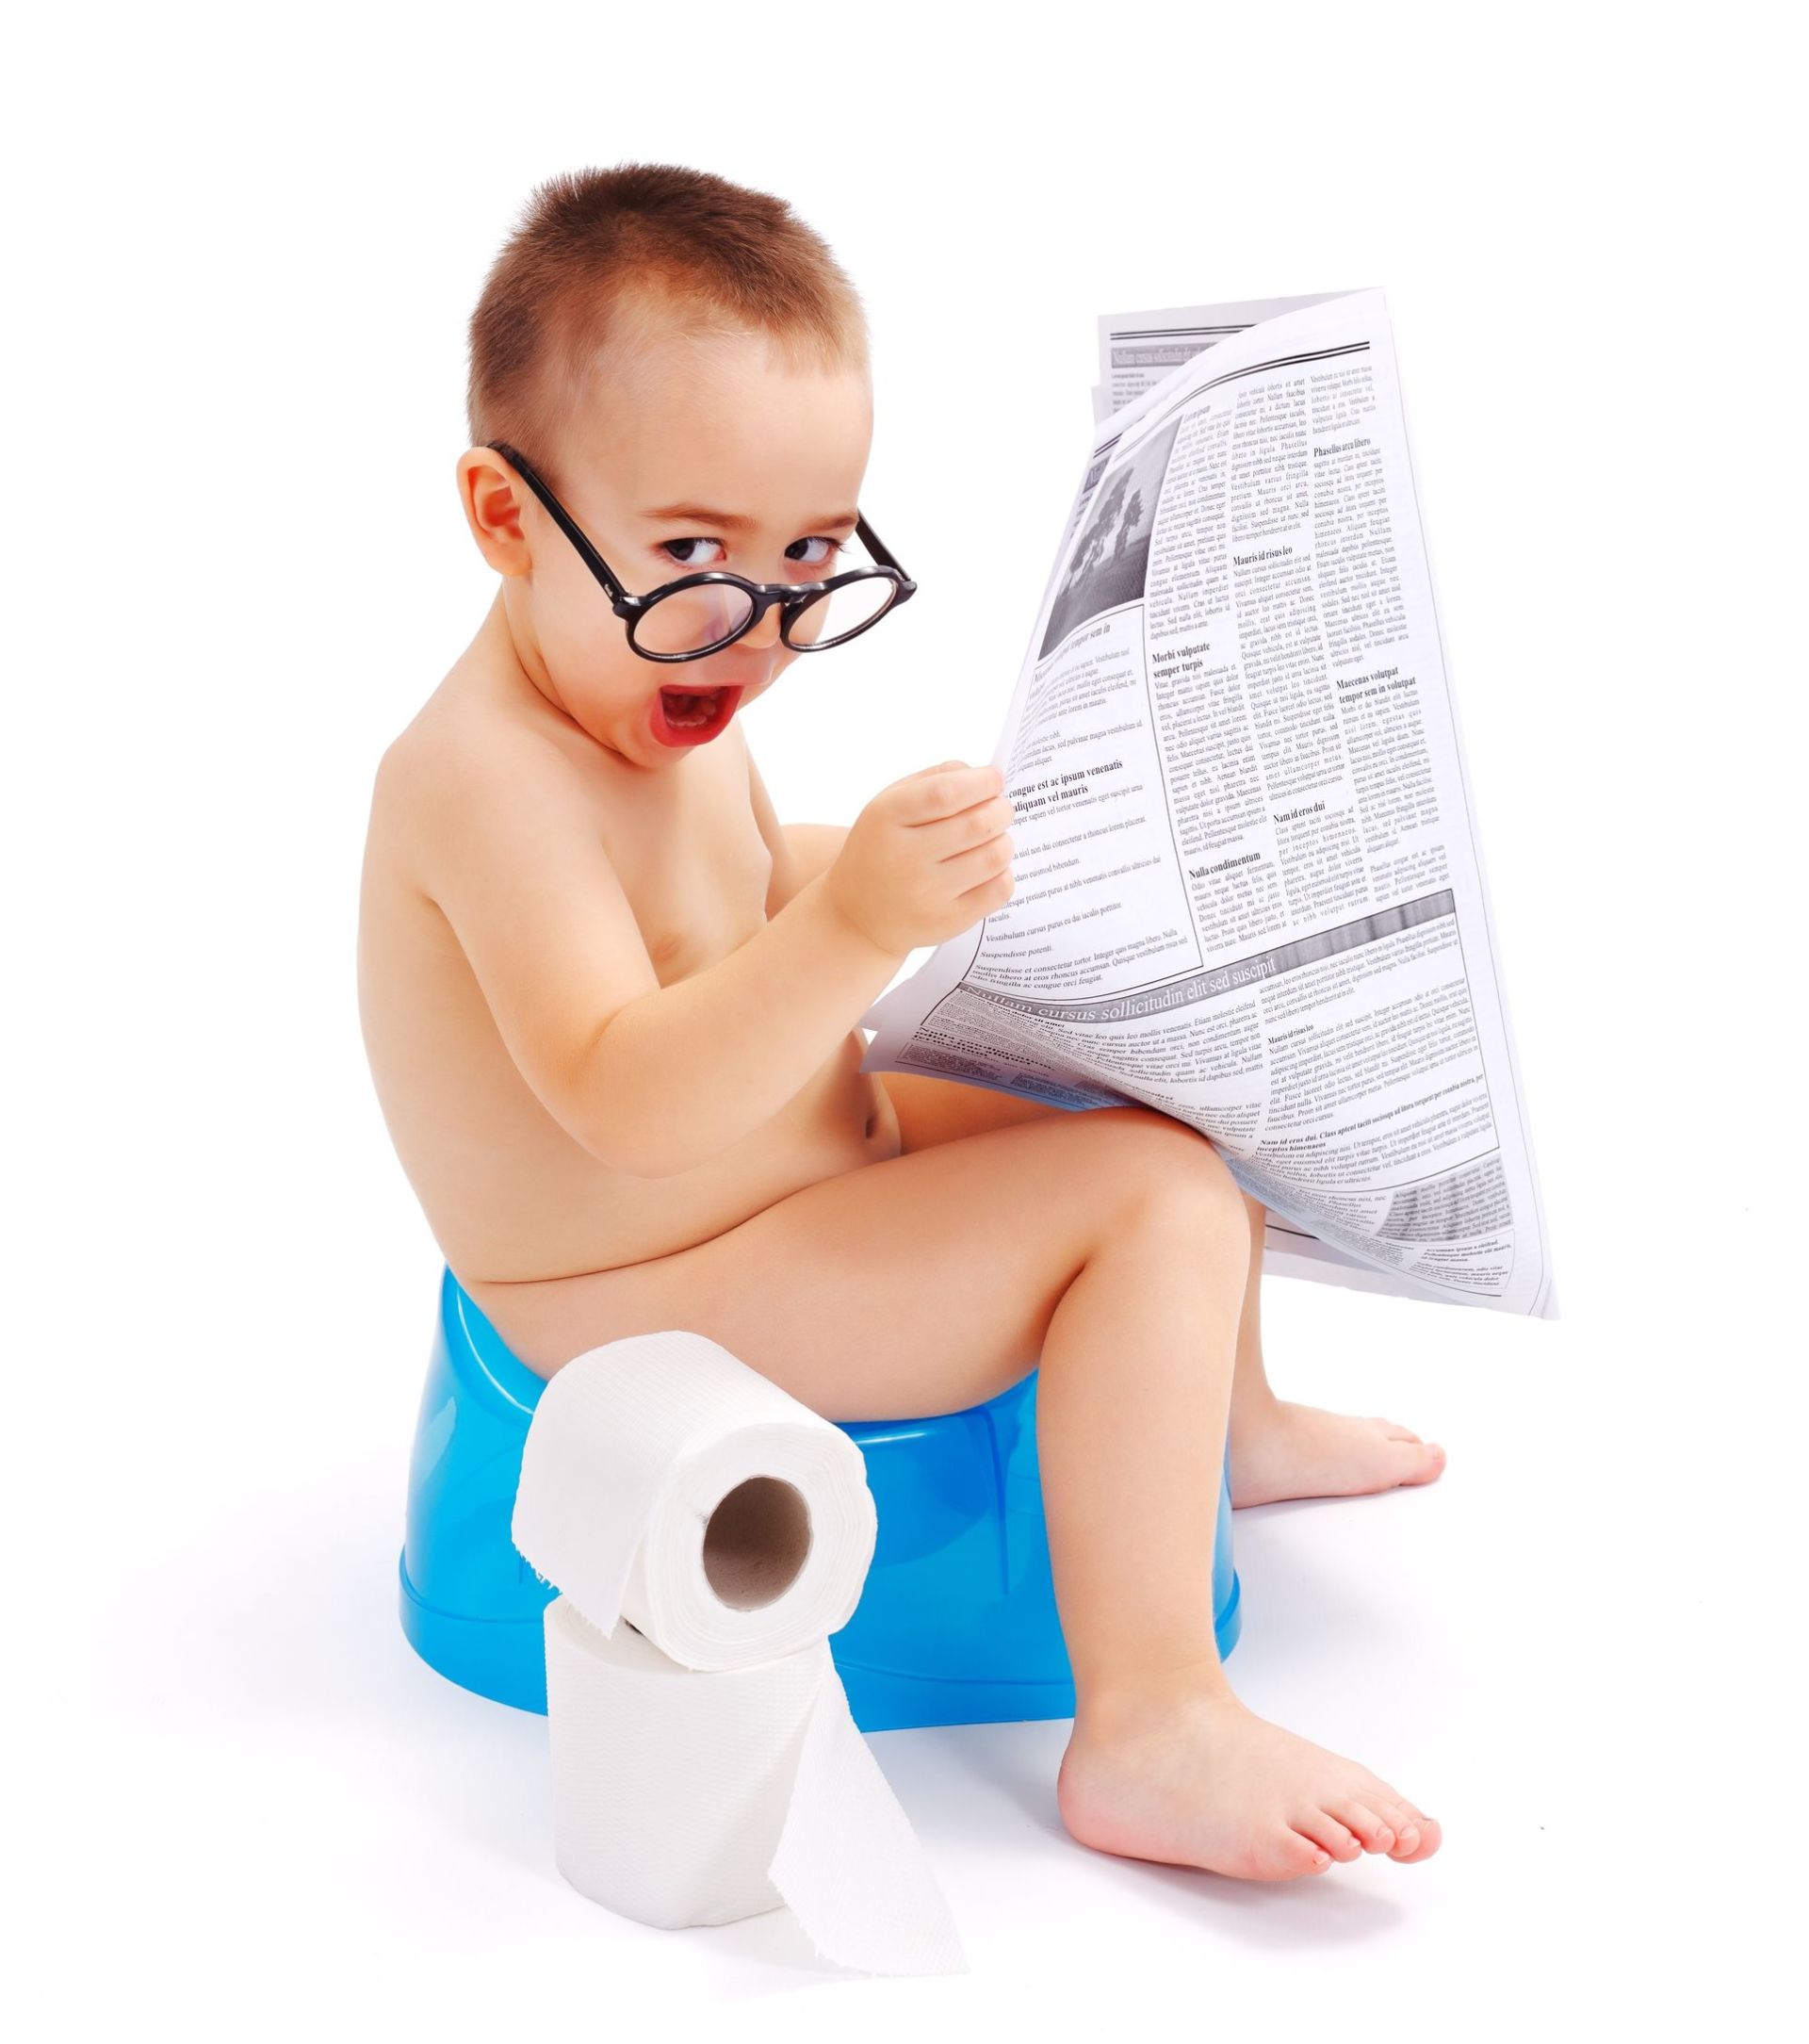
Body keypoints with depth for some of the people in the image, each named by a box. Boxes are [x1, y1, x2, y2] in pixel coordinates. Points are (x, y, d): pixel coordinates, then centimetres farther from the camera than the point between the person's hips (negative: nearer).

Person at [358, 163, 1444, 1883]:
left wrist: (890, 861, 9)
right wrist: (858, 926, -49)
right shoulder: (487, 776, -27)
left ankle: (1228, 1423, 39)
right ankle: (1145, 1729, -22)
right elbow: (628, 1100, -38)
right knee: (1155, 1193, -23)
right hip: (647, 1318, -10)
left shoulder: (661, 701, 5)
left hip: (803, 1167, 11)